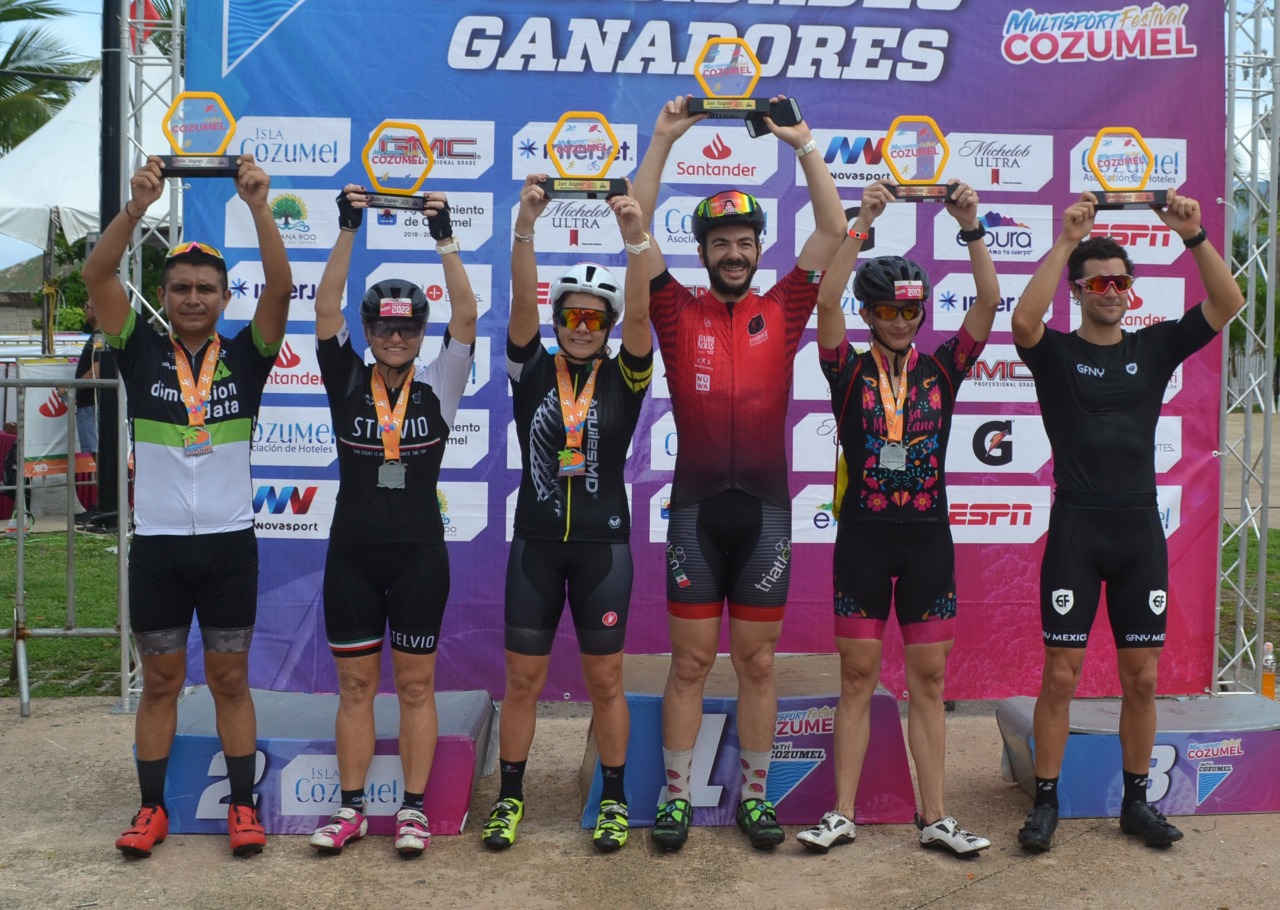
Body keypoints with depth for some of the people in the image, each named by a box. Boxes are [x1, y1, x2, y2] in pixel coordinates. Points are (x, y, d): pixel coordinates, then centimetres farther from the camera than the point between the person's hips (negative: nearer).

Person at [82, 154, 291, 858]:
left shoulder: (244, 357, 2)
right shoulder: (141, 354, 2)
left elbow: (280, 286, -12)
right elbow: (97, 277, -10)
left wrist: (258, 205, -22)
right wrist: (137, 206, -23)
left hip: (229, 543, 0)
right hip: (157, 543, 0)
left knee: (230, 678, 9)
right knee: (159, 680, 10)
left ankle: (243, 806, 19)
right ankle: (152, 807, 22)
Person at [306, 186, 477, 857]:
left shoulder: (438, 386, 0)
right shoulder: (347, 384, 2)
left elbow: (466, 315, -9)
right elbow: (326, 308, -6)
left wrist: (444, 237, -14)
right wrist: (349, 229, -12)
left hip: (419, 555, -1)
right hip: (352, 554, 1)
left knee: (415, 686, 7)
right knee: (355, 685, 9)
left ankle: (413, 809, 16)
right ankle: (351, 809, 19)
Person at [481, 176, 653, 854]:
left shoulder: (623, 378, -1)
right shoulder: (532, 371, 1)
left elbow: (639, 316, -17)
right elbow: (520, 303, -12)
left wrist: (635, 243, -32)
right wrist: (524, 229, -27)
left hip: (603, 544, -1)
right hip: (536, 543, 1)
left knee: (605, 680, 8)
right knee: (522, 678, 8)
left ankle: (614, 800, 22)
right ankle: (510, 797, 22)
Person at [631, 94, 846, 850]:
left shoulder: (783, 312, 6)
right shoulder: (679, 314, 4)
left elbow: (834, 229, 3)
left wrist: (803, 144, 1)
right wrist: (664, 139, -4)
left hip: (766, 508, 1)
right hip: (696, 508, -1)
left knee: (758, 662, 10)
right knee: (691, 661, 6)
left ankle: (756, 795, 21)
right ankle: (677, 796, 17)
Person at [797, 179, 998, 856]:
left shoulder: (940, 370, 6)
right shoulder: (850, 372, 0)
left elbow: (988, 301, -2)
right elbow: (826, 301, -14)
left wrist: (970, 227, -9)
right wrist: (862, 222, -16)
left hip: (927, 536, 2)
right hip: (864, 535, -2)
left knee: (928, 681, 6)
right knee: (857, 679, 4)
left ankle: (935, 819, 13)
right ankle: (842, 815, 12)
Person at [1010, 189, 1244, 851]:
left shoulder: (1155, 347, 10)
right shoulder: (1057, 353, 0)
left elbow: (1227, 303, -1)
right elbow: (1023, 319, -23)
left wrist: (1194, 237, -13)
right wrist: (1066, 240, -24)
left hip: (1141, 528, 4)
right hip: (1077, 528, -3)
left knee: (1141, 677, 8)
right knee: (1061, 675, -1)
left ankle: (1136, 801, 21)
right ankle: (1045, 802, 11)